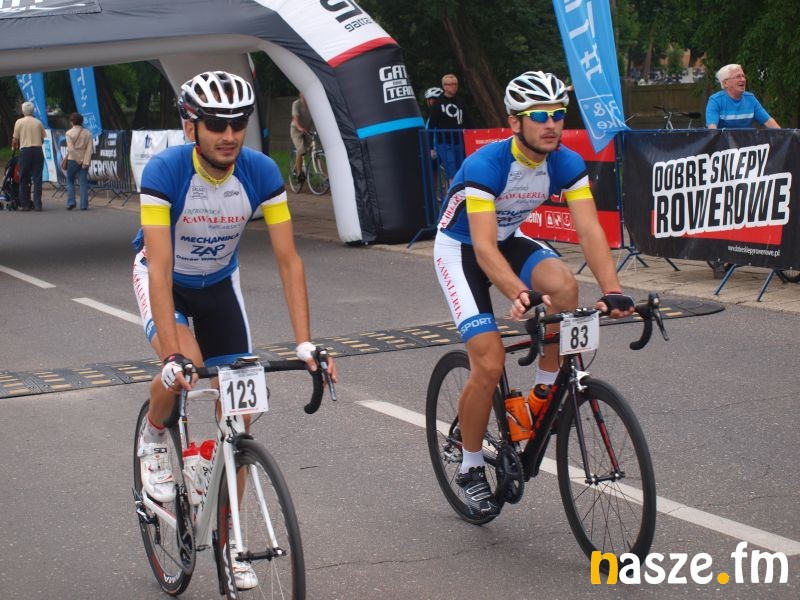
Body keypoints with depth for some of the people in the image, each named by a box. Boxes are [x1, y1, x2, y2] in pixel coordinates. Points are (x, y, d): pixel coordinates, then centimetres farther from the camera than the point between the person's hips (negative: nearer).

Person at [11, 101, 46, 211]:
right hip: (38, 150, 2)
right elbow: (42, 139, 9)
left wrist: (13, 147, 23)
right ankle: (37, 204, 0)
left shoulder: (19, 122, 0)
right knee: (37, 178, 3)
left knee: (24, 179, 6)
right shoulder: (38, 122, 6)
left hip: (25, 150, -2)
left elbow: (15, 139, 2)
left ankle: (25, 204, 5)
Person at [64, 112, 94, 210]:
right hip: (84, 160, 2)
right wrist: (86, 161, -9)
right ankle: (84, 205, -1)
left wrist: (78, 160, -10)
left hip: (73, 160, -2)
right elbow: (90, 148, -5)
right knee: (83, 182, 4)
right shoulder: (87, 133, 3)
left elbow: (71, 149, -15)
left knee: (70, 181, 12)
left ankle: (71, 202, 1)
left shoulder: (69, 133, -6)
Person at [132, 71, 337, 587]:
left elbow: (289, 260, -23)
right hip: (165, 281, -3)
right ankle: (153, 439, 1)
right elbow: (160, 269, -37)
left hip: (219, 283, 3)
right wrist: (174, 355, -46)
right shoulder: (165, 171, -32)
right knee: (182, 370, -33)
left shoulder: (261, 172, -24)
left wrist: (305, 343, -33)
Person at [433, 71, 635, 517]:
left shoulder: (567, 164, -17)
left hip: (511, 239, 5)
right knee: (490, 365, -17)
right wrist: (519, 295, -54)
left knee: (565, 285, -28)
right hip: (461, 250, -5)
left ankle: (546, 394, -7)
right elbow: (484, 247, -39)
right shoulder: (485, 166, -32)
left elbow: (589, 229, -25)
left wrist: (612, 290, -40)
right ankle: (471, 468, 4)